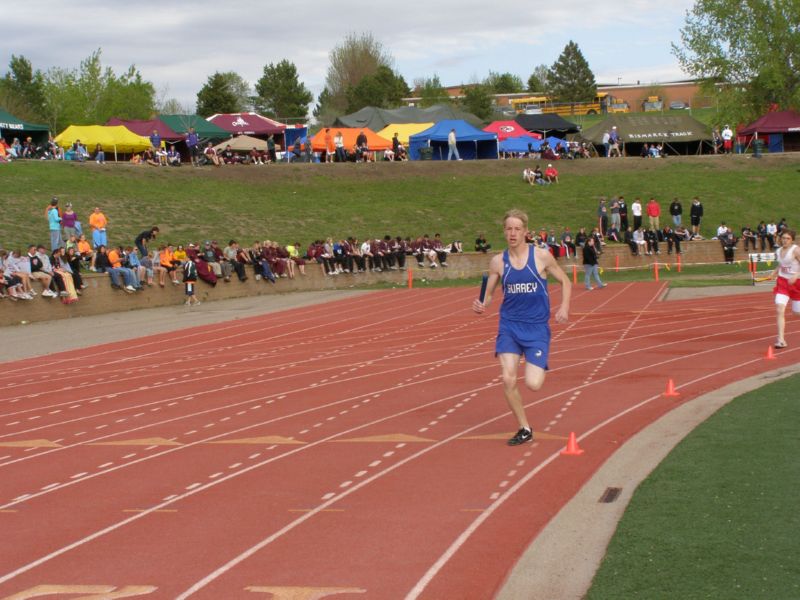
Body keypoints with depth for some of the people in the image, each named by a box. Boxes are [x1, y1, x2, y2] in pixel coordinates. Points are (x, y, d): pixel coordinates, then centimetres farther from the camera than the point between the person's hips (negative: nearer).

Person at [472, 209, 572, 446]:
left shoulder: (541, 256, -5)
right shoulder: (498, 262, 0)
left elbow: (565, 282, 6)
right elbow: (488, 294, 8)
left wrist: (564, 307, -10)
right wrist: (481, 305, -15)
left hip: (537, 327, -2)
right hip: (509, 326, 2)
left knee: (533, 384, -13)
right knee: (508, 379, -13)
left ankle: (540, 367, 26)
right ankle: (525, 429, 8)